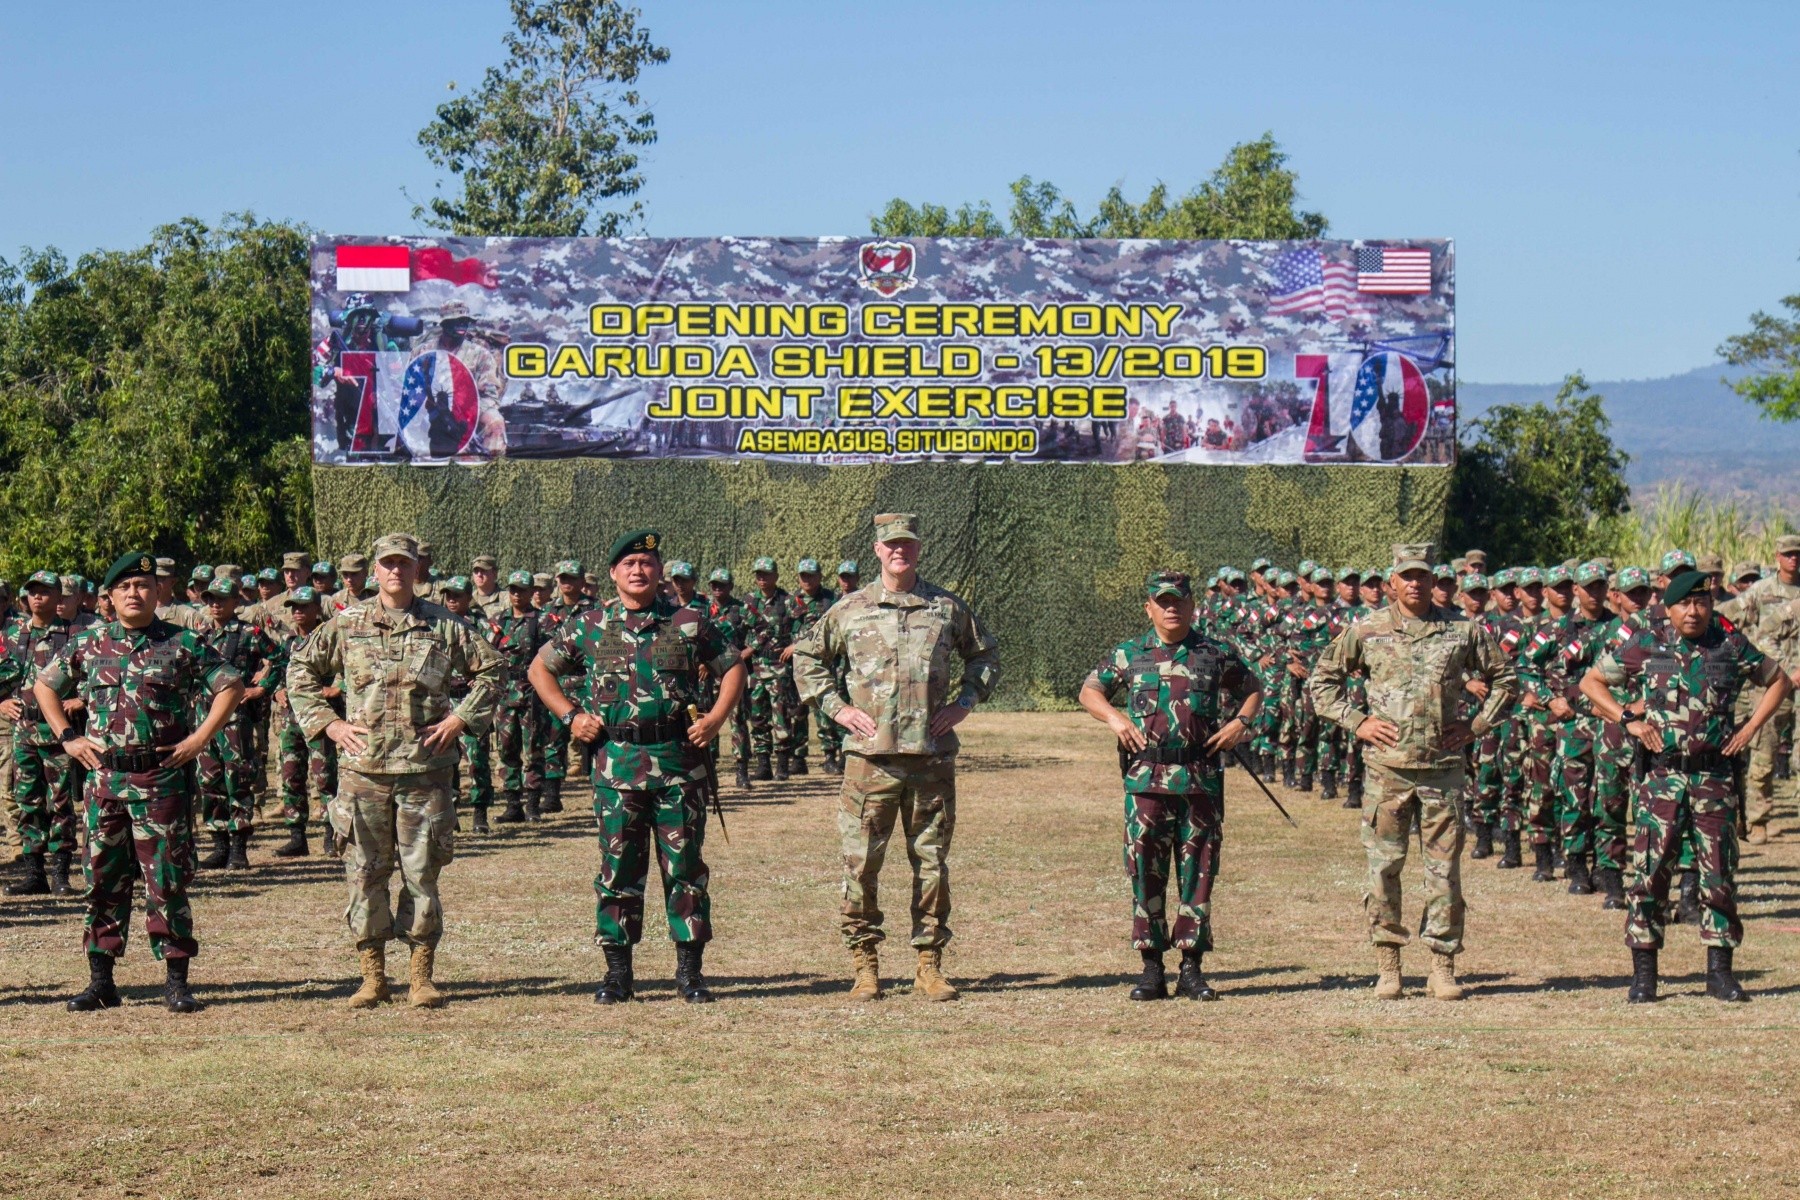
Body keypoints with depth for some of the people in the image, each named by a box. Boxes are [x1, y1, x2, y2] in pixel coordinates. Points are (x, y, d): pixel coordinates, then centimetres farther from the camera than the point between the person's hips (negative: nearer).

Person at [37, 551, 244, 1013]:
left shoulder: (184, 644, -1)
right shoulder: (88, 645, 8)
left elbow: (230, 686, 1)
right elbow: (44, 686, 20)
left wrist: (200, 738, -6)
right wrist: (67, 737, 9)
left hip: (163, 778, -3)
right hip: (104, 777, 3)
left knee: (167, 882, -2)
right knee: (103, 880, 7)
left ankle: (176, 982, 4)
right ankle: (100, 980, 15)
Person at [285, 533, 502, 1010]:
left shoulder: (445, 626, 5)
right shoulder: (347, 625, 6)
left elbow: (490, 670, 12)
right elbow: (300, 670, 14)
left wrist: (461, 719, 2)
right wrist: (327, 722, 4)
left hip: (425, 771, -1)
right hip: (362, 770, 1)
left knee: (422, 874, 2)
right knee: (365, 874, 3)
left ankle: (422, 977, 10)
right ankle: (372, 976, 12)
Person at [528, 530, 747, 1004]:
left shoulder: (689, 623, 5)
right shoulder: (590, 626, 6)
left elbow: (733, 667, 13)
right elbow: (540, 669, 16)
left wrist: (715, 718, 0)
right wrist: (570, 716, 4)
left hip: (680, 762, 0)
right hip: (617, 763, 0)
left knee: (685, 866, 3)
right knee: (618, 868, 4)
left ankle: (690, 969, 11)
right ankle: (617, 972, 12)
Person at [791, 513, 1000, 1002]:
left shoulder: (947, 607, 9)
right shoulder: (850, 609, 6)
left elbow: (986, 654, 22)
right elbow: (807, 659, 15)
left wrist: (964, 701, 8)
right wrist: (836, 706, 3)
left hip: (932, 757, 1)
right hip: (870, 755, -1)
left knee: (932, 861, 5)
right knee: (860, 862, -2)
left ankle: (929, 965, 12)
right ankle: (865, 965, 7)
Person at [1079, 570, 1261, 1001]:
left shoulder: (1216, 655, 9)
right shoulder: (1129, 655, 8)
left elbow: (1253, 689, 21)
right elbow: (1089, 691, 16)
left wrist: (1241, 722, 3)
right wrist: (1113, 717, -3)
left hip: (1201, 782, 1)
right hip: (1146, 780, 0)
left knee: (1198, 872, 3)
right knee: (1145, 871, -1)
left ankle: (1191, 969, 10)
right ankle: (1152, 969, 7)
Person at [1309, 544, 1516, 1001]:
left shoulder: (1462, 631, 5)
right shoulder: (1367, 631, 3)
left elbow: (1504, 679, 17)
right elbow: (1322, 680, 11)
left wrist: (1477, 725, 6)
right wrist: (1356, 721, 0)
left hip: (1443, 766, 1)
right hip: (1387, 767, -1)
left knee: (1445, 867, 3)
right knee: (1383, 865, 0)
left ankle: (1443, 966, 10)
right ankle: (1388, 966, 8)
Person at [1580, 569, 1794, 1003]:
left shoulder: (1732, 646, 4)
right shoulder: (1645, 645, 0)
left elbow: (1778, 681, 17)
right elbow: (1591, 682, 8)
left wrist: (1751, 727, 5)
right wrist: (1627, 718, -4)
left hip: (1714, 776, 1)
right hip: (1661, 775, -1)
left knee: (1719, 872, 3)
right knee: (1651, 870, -3)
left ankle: (1720, 971, 13)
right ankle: (1644, 971, 5)